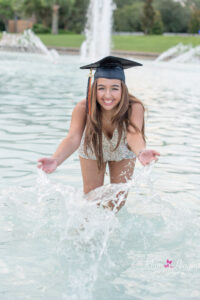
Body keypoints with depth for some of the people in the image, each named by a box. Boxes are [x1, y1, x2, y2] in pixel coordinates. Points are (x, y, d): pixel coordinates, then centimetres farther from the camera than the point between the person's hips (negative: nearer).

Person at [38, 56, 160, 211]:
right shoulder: (83, 108, -37)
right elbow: (73, 138, -49)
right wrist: (56, 160, -71)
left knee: (118, 199, 9)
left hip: (123, 152, 0)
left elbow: (134, 134, -55)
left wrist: (141, 152, -80)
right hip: (93, 150, 0)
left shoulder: (134, 108, -39)